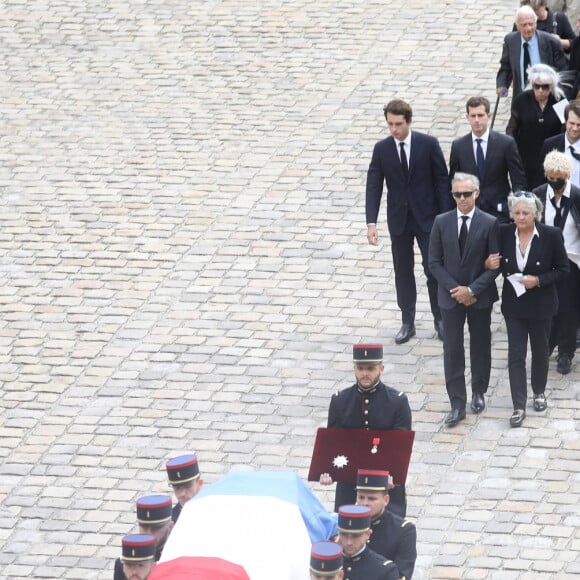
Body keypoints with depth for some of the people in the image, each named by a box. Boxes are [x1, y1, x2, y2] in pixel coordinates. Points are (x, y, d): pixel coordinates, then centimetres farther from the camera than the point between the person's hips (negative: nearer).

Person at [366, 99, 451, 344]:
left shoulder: (428, 144, -10)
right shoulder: (382, 149, -4)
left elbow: (442, 181, -5)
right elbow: (373, 186, -2)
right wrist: (371, 222, -11)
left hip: (427, 217, -2)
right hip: (398, 220, 2)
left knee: (434, 269, 2)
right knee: (403, 271, 9)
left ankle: (439, 319, 19)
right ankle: (407, 322, 19)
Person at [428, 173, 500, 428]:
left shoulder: (489, 223, -8)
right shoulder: (441, 222, -2)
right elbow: (434, 262, -1)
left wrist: (472, 290, -16)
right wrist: (455, 289, -11)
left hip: (480, 297, -1)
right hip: (451, 297, 1)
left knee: (480, 346, 14)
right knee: (452, 351, -2)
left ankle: (479, 392, 33)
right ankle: (457, 404, 2)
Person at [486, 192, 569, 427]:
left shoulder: (551, 235, -14)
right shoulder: (503, 234, -8)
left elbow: (562, 268, -7)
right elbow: (498, 264, 6)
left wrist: (538, 280, -20)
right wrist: (489, 264, -17)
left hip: (540, 304, -1)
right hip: (514, 303, 1)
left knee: (540, 351, 17)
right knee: (516, 354, -3)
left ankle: (539, 392, 40)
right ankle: (519, 406, 0)